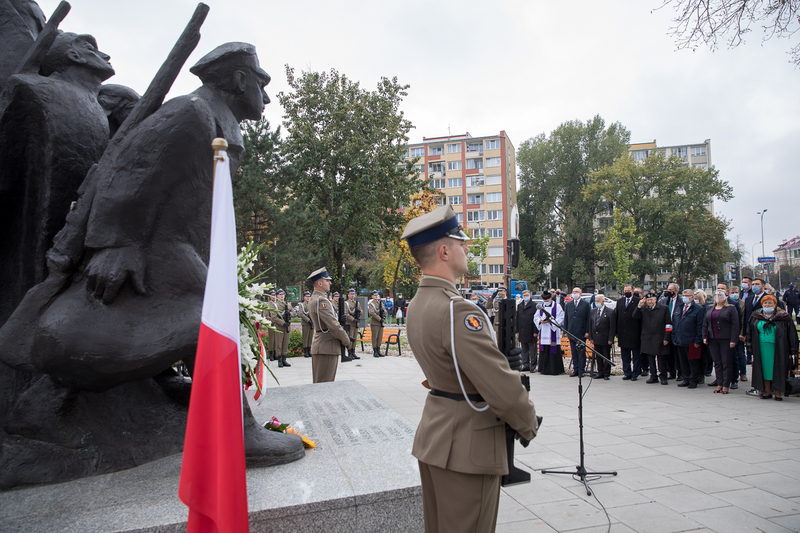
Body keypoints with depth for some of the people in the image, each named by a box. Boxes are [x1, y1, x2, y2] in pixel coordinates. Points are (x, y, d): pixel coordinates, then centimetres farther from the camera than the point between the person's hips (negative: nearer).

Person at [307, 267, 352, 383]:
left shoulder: (313, 300, 16)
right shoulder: (321, 301, -17)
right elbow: (333, 325, -21)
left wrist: (345, 337, 9)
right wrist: (347, 341, -7)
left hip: (322, 347, 10)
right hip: (326, 349, -10)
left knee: (320, 384, 15)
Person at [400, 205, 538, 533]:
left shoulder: (417, 305, 5)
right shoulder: (456, 311, -26)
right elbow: (501, 385, -25)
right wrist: (529, 425, -6)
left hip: (434, 435, 9)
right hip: (467, 444, -9)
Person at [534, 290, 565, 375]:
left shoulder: (557, 306, -1)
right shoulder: (541, 306, 13)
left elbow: (560, 319, -7)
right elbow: (535, 317, 10)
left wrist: (549, 321, -19)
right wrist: (540, 320, -12)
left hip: (553, 332, -4)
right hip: (543, 333, 4)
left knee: (553, 351, -4)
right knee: (544, 351, 5)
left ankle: (553, 370, 2)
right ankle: (544, 369, 13)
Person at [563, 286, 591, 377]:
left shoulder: (586, 304, 1)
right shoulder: (568, 304, 12)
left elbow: (588, 319, -2)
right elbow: (566, 318, 14)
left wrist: (587, 332, -8)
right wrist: (566, 331, 8)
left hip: (581, 333, -4)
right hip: (571, 333, 4)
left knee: (581, 353, 2)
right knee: (574, 353, 7)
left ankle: (581, 371, 8)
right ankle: (575, 370, 13)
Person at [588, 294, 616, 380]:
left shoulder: (610, 311, -7)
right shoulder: (593, 311, 8)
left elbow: (612, 327, -9)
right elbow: (590, 325, 11)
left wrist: (610, 339, -13)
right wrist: (591, 337, 5)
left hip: (605, 339, -5)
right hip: (596, 339, 5)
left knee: (606, 357, 4)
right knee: (598, 357, 11)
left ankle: (607, 374, 13)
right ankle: (600, 372, 21)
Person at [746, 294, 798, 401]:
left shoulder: (783, 317, -2)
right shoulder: (755, 317, 6)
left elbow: (792, 334, -2)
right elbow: (750, 333, 12)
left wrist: (792, 351, -6)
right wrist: (751, 347, 6)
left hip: (778, 348, -3)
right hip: (762, 347, 3)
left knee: (777, 369, 0)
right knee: (765, 368, 5)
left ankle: (778, 392, 10)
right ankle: (767, 391, 13)